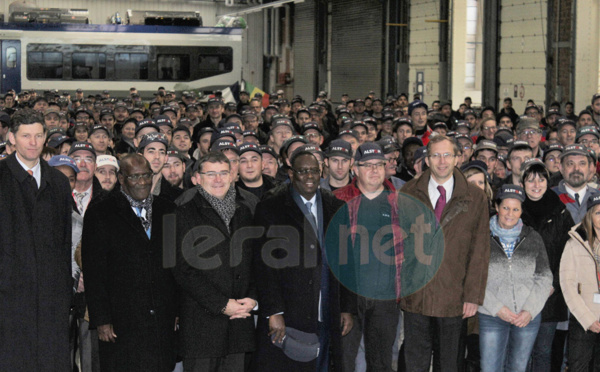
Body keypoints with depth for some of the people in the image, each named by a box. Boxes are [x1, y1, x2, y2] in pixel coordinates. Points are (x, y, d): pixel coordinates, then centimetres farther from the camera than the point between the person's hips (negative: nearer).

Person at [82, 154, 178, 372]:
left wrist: (180, 311, 9)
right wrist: (101, 320, -8)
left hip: (163, 322, 3)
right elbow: (93, 273, -3)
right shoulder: (100, 214, 1)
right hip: (122, 324, -3)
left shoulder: (168, 211, 13)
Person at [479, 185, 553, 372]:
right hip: (492, 317, -2)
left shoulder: (533, 238, 6)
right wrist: (496, 308, -13)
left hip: (528, 317, 2)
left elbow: (544, 277, 5)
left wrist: (530, 310, -7)